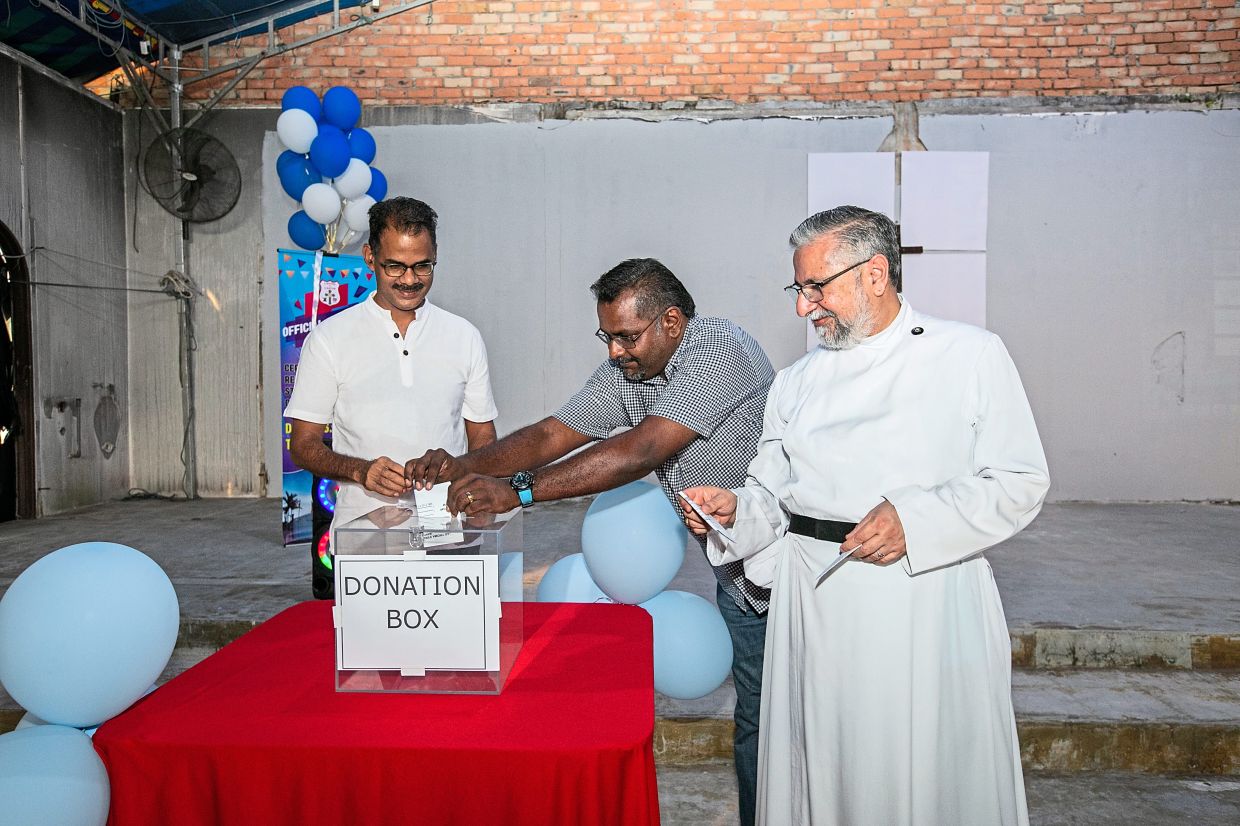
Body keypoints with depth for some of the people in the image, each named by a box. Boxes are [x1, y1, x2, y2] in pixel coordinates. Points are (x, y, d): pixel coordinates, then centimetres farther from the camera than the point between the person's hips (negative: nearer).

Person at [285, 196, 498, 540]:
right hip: (362, 524, -1)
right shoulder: (328, 338, 5)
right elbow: (303, 444, 6)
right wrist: (361, 470, -13)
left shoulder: (465, 337, 11)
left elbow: (483, 437, 16)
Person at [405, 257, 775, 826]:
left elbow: (640, 451, -35)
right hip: (735, 568, 7)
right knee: (753, 715, 15)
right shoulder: (628, 370, 1)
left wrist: (518, 490, -39)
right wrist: (464, 466, -21)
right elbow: (552, 434, -4)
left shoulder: (719, 351, -25)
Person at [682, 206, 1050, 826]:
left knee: (930, 774, 4)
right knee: (822, 769, 10)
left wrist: (914, 519, -16)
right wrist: (736, 510, -8)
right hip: (815, 605, 4)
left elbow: (1021, 483, -4)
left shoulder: (972, 355, 0)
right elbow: (772, 498, 14)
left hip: (928, 600, -3)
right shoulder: (796, 383, 13)